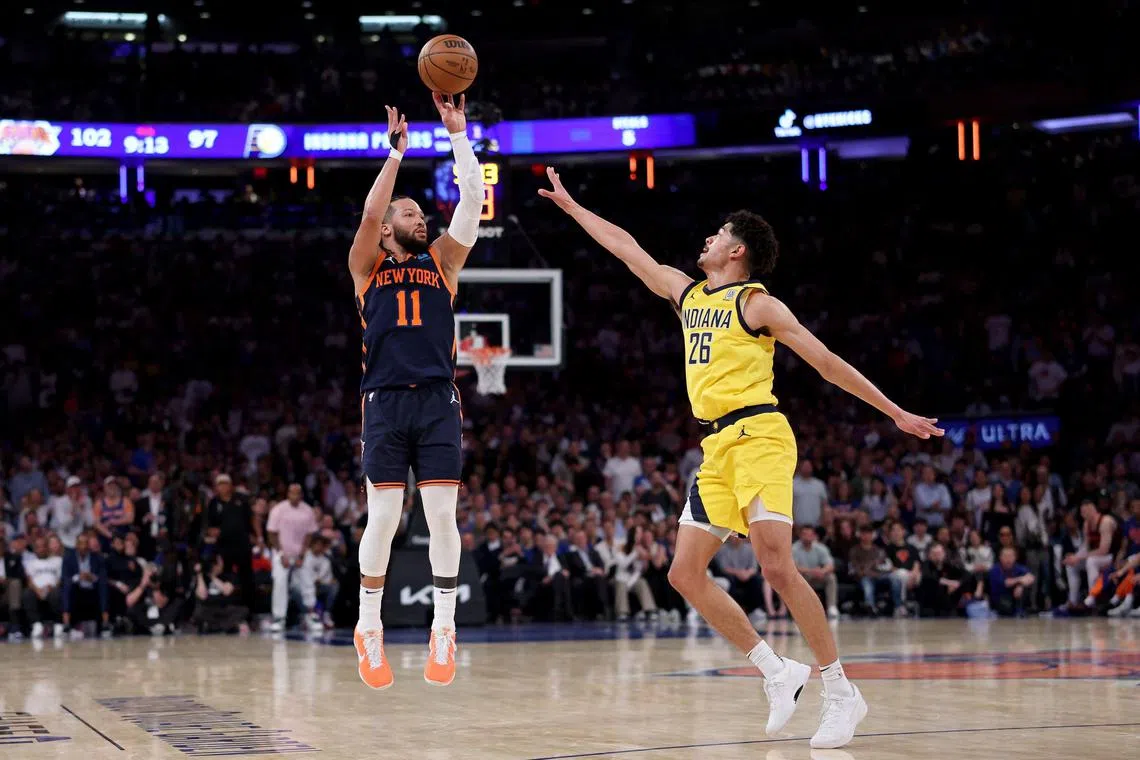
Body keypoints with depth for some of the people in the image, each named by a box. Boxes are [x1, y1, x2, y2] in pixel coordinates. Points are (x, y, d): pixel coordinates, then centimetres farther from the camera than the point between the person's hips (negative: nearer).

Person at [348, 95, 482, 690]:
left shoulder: (441, 261, 18)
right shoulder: (368, 266, 13)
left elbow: (473, 197, 8)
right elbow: (370, 211, -5)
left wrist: (457, 133, 5)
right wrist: (396, 150, -2)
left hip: (438, 400, 2)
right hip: (386, 400, -2)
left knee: (442, 515, -5)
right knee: (383, 518, -5)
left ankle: (443, 630, 3)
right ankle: (368, 627, 10)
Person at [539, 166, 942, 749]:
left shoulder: (755, 303, -2)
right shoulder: (686, 293, 18)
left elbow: (826, 362, -2)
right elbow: (626, 248, 27)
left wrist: (895, 413, -4)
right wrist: (570, 205, 30)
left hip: (757, 436, -8)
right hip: (717, 448, 8)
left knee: (776, 565, -20)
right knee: (686, 574, 3)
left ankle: (842, 693, -12)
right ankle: (778, 673, 9)